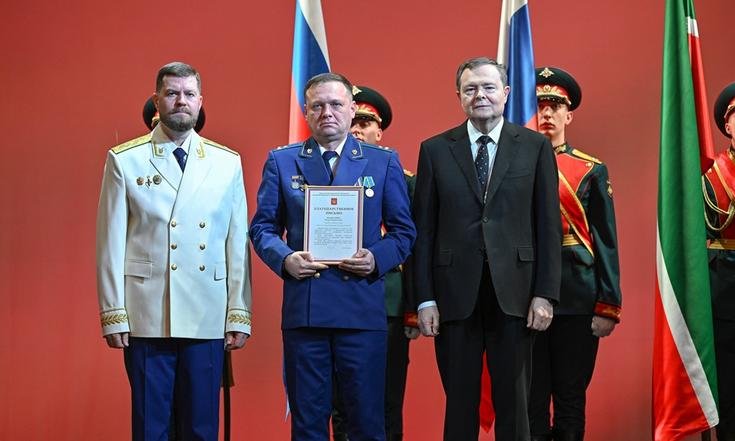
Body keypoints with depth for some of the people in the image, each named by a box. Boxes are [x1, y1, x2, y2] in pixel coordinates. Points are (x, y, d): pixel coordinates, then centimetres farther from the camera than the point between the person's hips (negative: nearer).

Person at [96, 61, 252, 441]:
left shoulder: (228, 163, 8)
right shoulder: (124, 160, 3)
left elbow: (237, 243, 6)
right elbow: (111, 242, 1)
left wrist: (239, 315, 2)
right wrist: (113, 315, -3)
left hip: (208, 320, 2)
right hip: (146, 319, -1)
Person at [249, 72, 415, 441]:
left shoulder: (384, 162, 9)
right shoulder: (281, 161, 10)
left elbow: (404, 230, 8)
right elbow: (262, 227, 9)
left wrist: (377, 258, -11)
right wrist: (284, 258, -11)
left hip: (362, 309, 0)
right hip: (303, 308, 1)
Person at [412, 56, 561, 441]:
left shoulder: (535, 146, 5)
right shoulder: (435, 150, 6)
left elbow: (548, 225, 3)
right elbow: (423, 229, 4)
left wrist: (545, 294, -4)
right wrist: (425, 299, -2)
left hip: (514, 294, 0)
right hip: (455, 294, 1)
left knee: (513, 404, 7)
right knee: (459, 404, 8)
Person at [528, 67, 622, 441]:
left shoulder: (591, 171, 6)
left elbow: (606, 243, 3)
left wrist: (608, 307, -4)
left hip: (578, 299, 0)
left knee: (571, 400, 7)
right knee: (530, 399, 4)